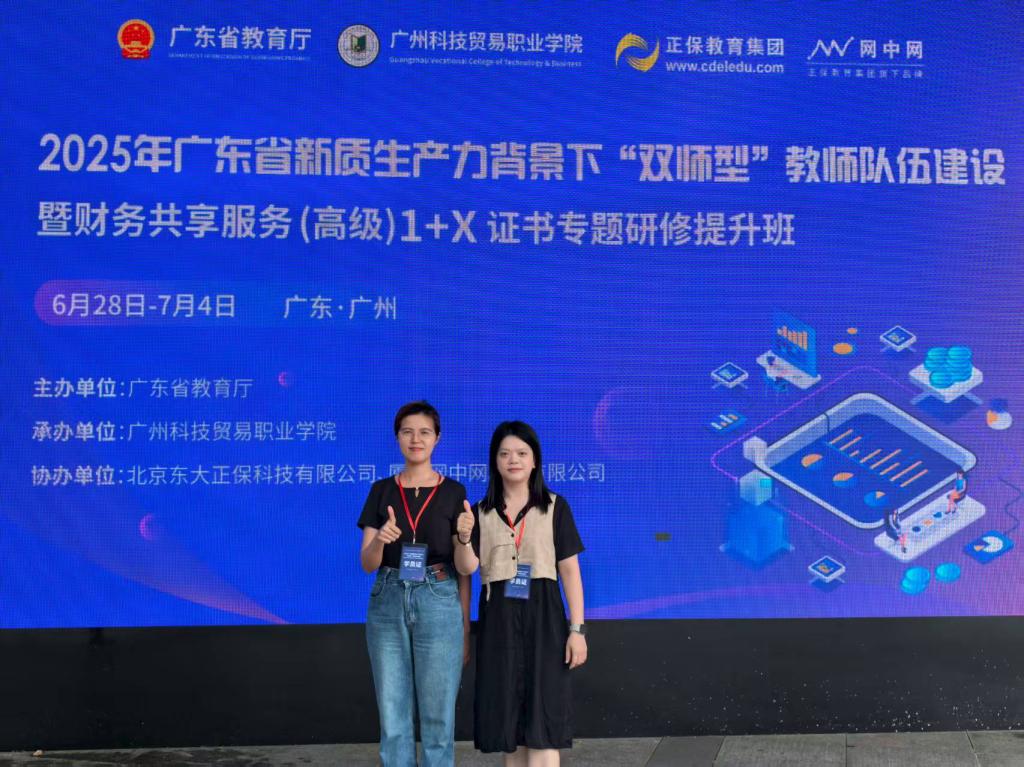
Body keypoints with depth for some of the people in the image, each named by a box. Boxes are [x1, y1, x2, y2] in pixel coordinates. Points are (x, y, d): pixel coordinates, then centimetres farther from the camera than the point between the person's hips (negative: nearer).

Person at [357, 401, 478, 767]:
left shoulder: (453, 492, 1)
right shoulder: (381, 491, 6)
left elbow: (465, 569, 2)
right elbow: (367, 563, 0)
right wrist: (380, 541, -19)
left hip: (439, 605, -2)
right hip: (388, 605, 2)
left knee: (438, 716, 3)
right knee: (392, 718, 6)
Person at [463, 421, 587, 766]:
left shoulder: (554, 507, 4)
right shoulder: (481, 513, 10)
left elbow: (570, 571, 1)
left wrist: (577, 629, -4)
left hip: (543, 618, -2)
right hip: (499, 620, 2)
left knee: (541, 724, -5)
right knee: (508, 721, 6)